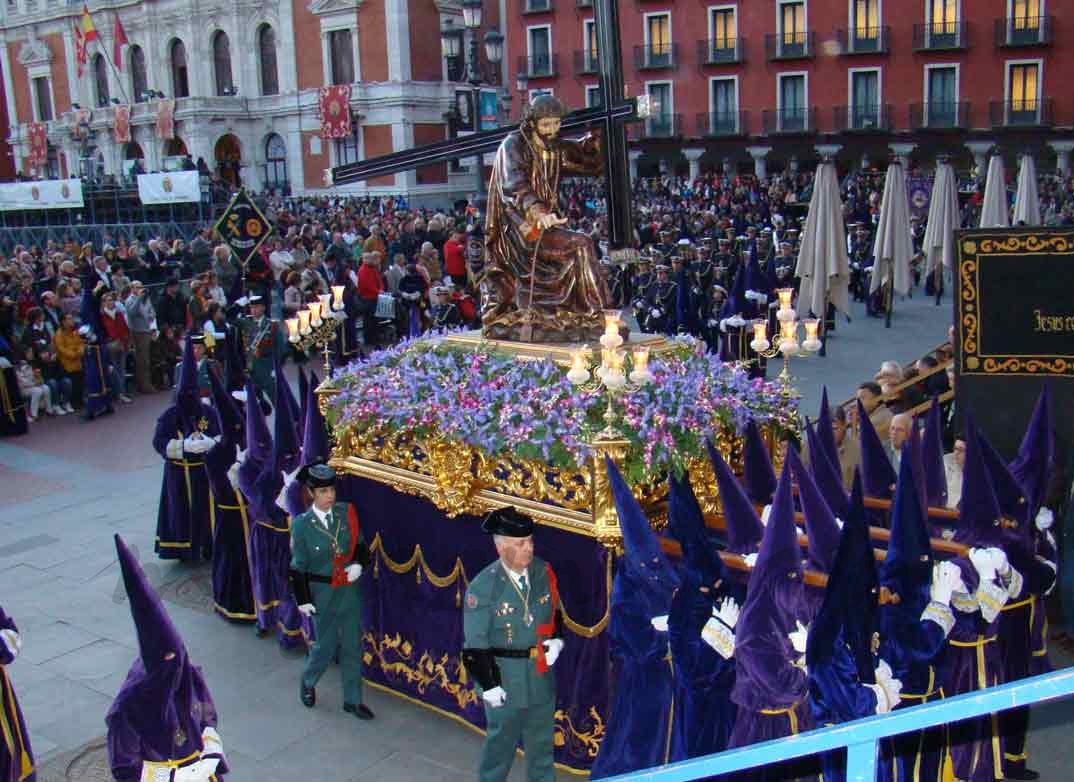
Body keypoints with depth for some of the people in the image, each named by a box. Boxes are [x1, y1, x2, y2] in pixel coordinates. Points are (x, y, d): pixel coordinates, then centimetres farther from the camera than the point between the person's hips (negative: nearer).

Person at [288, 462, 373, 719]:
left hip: (349, 590, 3)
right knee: (326, 645, 10)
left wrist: (358, 564, -13)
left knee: (352, 645, 10)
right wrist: (303, 600, -7)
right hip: (321, 592, -3)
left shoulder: (346, 512, -6)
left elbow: (361, 545, 6)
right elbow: (298, 566, -7)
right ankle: (308, 682, 41)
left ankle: (352, 700, 26)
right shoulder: (301, 524, -13)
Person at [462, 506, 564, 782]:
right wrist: (489, 685, -15)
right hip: (503, 675, -4)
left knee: (542, 738, 22)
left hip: (541, 671, 5)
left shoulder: (544, 572, -8)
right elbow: (475, 645, -15)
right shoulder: (483, 586, -21)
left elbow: (555, 611, 10)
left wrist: (556, 640, -6)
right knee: (502, 738, 15)